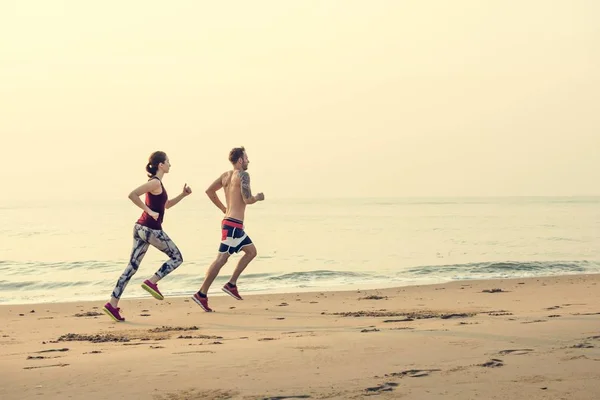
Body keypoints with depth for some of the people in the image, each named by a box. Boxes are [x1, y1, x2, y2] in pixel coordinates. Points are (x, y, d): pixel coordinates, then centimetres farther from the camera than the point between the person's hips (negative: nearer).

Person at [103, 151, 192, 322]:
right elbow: (132, 195, -23)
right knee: (177, 257, 6)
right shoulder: (155, 182, -11)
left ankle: (113, 303, 0)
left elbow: (166, 205, 31)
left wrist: (183, 195, 20)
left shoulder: (156, 183, 18)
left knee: (132, 266, 5)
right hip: (151, 229, -9)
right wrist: (149, 211, -19)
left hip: (141, 227, 9)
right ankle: (151, 282, -2)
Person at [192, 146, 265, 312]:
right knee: (221, 258, -10)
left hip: (228, 221, 10)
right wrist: (258, 197, 1)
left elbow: (209, 191, 15)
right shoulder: (243, 175, -12)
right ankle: (201, 294, -12)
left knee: (251, 251, 19)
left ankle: (231, 284, 14)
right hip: (233, 224, -10)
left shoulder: (226, 175, 13)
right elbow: (247, 200, -20)